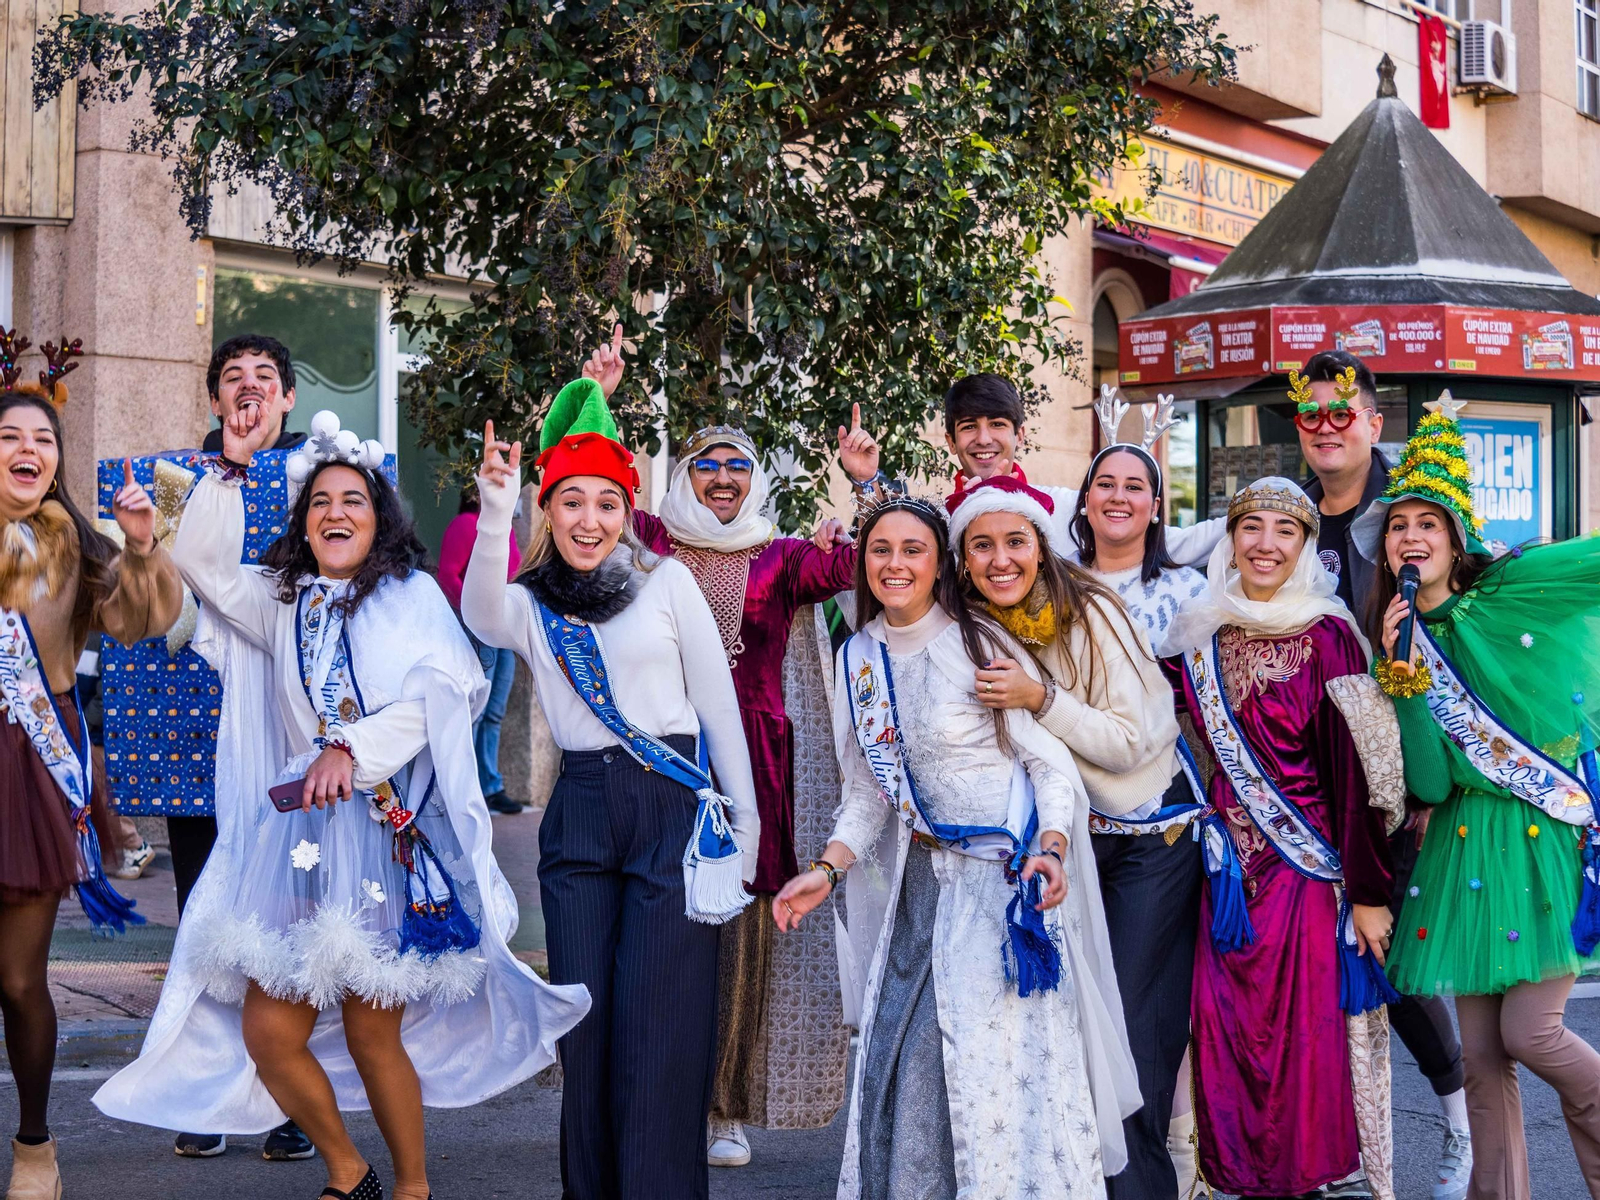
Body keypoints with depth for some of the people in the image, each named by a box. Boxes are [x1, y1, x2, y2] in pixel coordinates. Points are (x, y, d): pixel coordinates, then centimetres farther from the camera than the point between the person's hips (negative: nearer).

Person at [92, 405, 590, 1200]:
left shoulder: (411, 596, 6)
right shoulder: (283, 603, 18)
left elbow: (435, 698, -7)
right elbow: (203, 562, 5)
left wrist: (352, 749, -20)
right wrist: (231, 468, -3)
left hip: (389, 832, -4)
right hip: (300, 832, 4)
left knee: (370, 1031, -3)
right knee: (267, 1031, -3)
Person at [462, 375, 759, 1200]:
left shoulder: (667, 581, 5)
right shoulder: (530, 605, 8)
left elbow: (717, 700, 7)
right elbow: (481, 616, -17)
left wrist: (746, 820, 5)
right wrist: (493, 516, -32)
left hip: (675, 806, -2)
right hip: (581, 815, 2)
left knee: (661, 1023, -5)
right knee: (586, 1018, 5)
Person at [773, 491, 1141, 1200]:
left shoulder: (980, 644, -9)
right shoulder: (859, 658, 8)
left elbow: (1051, 761, -8)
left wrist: (1052, 848, -25)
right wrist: (827, 868, 0)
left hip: (1003, 877, -6)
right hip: (921, 881, 6)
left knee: (1002, 1070, -9)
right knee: (902, 1066, 4)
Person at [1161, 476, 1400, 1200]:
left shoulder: (1328, 638, -8)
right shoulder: (1203, 638, 7)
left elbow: (1354, 770, -10)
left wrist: (1367, 892, -11)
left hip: (1310, 868, -5)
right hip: (1231, 867, 5)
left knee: (1311, 1035, -5)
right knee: (1227, 1032, 4)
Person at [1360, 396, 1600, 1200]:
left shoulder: (1516, 587, -3)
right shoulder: (1396, 643, 5)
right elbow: (1429, 784, -6)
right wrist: (1403, 678, -14)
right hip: (1468, 843, 4)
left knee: (1529, 1029, -10)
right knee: (1480, 1048, 5)